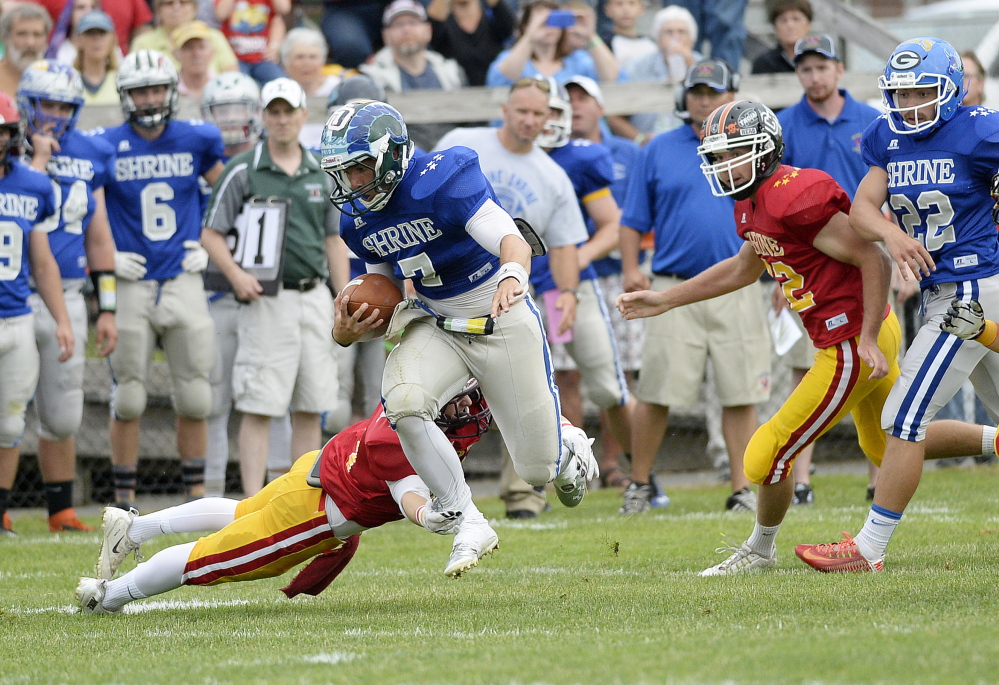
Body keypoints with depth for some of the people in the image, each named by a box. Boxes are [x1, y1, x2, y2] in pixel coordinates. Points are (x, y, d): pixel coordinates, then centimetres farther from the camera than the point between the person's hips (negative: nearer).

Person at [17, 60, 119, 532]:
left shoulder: (88, 156, 10)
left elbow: (99, 236, 15)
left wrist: (106, 309, 13)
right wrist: (38, 158, -16)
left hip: (66, 298, 5)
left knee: (62, 417, 11)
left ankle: (61, 510, 20)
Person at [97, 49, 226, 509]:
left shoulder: (197, 141, 4)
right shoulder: (108, 147, -3)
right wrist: (107, 255, -2)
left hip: (182, 279, 2)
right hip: (131, 285, -2)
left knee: (195, 397, 2)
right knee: (128, 398, 0)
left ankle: (196, 493, 11)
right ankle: (124, 497, 8)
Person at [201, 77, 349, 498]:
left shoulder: (321, 174, 13)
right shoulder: (243, 171, -1)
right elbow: (211, 234, 0)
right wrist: (237, 275, -17)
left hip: (315, 297, 5)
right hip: (267, 301, -5)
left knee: (310, 407, 6)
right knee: (260, 407, -7)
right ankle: (254, 503, -7)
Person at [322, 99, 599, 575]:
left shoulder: (443, 181, -25)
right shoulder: (359, 219, -3)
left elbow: (511, 241, -35)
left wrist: (512, 276, -59)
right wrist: (347, 332, -11)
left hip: (503, 323, -5)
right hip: (437, 325, 5)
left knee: (538, 468, 2)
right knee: (403, 402, -28)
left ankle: (569, 446, 44)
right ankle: (469, 525, -14)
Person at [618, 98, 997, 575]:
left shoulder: (794, 200, -24)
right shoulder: (754, 204, 6)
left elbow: (874, 260, -23)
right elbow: (745, 268, 25)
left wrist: (868, 339, -25)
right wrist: (664, 300, 23)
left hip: (852, 348, -10)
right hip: (853, 338, 10)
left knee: (769, 456, -1)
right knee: (886, 446, 30)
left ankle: (760, 551, 22)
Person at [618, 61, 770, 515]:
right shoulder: (658, 151, 9)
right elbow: (633, 221, 9)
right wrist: (630, 270, -5)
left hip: (737, 292, 1)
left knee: (740, 394, 0)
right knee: (656, 393, -3)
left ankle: (742, 489, 7)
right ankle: (639, 484, 9)